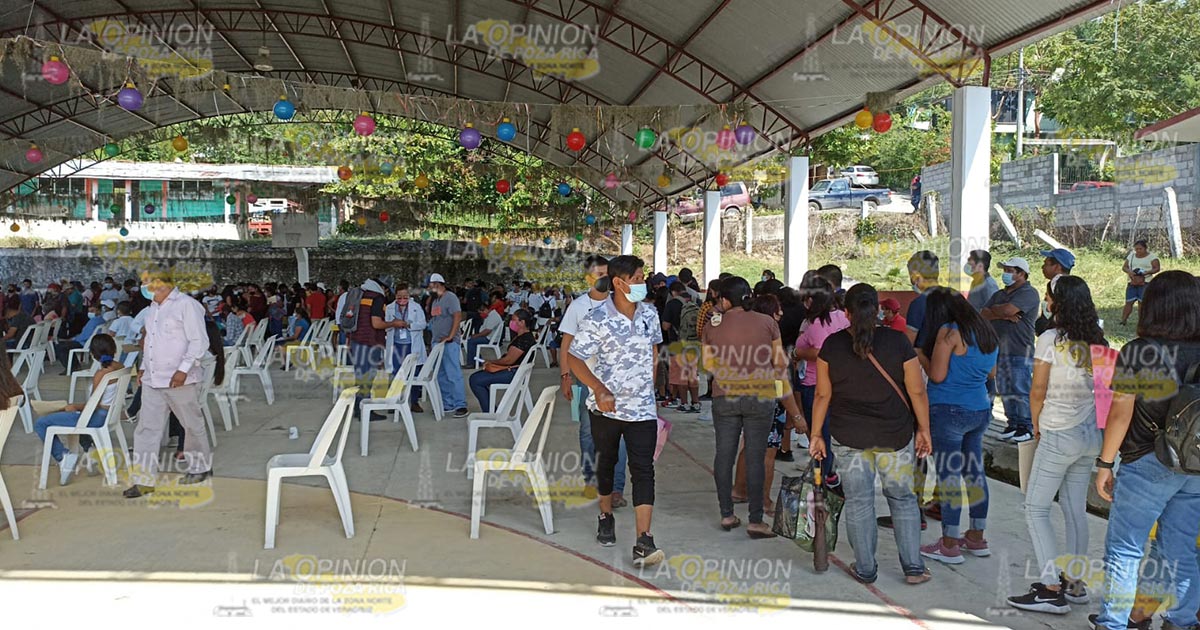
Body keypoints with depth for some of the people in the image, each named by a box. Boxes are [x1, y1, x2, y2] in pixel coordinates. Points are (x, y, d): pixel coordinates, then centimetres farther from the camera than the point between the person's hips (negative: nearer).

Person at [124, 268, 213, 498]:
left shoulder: (186, 305, -11)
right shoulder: (154, 307, 16)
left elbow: (199, 341, -16)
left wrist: (183, 369, -21)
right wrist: (144, 367, 18)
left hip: (177, 379, -8)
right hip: (152, 379, 8)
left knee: (193, 425, 8)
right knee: (147, 429, 2)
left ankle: (201, 467, 27)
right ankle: (145, 480, 5)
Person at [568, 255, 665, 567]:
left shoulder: (649, 314, 1)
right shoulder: (596, 321, -15)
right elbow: (575, 360, -12)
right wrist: (600, 390, -25)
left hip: (643, 409, 2)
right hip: (606, 407, -2)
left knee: (643, 470, -8)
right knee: (606, 463, 17)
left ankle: (643, 543, -12)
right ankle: (606, 517, 41)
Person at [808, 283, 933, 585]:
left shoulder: (832, 345, -5)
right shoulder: (898, 341, -7)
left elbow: (823, 395, -1)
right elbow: (917, 392, -5)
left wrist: (816, 434, 7)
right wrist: (923, 430, 7)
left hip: (848, 437, 0)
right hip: (895, 435, 0)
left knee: (858, 501, 9)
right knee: (903, 498, 13)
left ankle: (865, 569, 17)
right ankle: (914, 567, 16)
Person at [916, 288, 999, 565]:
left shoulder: (949, 332, -14)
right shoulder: (986, 332, 10)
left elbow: (937, 375, -15)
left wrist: (921, 356, 2)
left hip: (949, 411, -8)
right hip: (981, 410, 8)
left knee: (948, 476, -2)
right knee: (975, 472, 15)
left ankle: (949, 545, 4)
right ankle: (976, 537, 25)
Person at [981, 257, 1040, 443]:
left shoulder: (1029, 293, -6)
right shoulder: (1000, 294, 19)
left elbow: (1008, 309, -20)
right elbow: (983, 315, 7)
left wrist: (994, 309, 1)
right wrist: (1003, 315, -10)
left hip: (1020, 352, -8)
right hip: (1000, 350, 8)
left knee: (1021, 390, -4)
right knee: (1005, 391, 11)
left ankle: (1026, 427, 3)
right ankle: (1013, 424, 20)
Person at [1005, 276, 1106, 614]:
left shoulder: (1051, 339, -16)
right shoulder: (1096, 340, 3)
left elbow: (1037, 391, -12)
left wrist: (1036, 425, 4)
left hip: (1059, 436, -7)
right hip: (1091, 433, 7)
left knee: (1036, 508, 1)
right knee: (1076, 509, 14)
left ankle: (1052, 590, -2)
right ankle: (1074, 583, 22)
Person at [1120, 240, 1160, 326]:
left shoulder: (1152, 257, 1)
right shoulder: (1131, 256, 14)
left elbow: (1157, 268, -4)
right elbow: (1124, 267, 12)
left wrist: (1146, 272, -19)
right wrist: (1129, 271, -10)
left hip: (1145, 283, -4)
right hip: (1132, 283, 4)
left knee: (1142, 302, -8)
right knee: (1129, 302, -1)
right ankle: (1123, 320, 1)